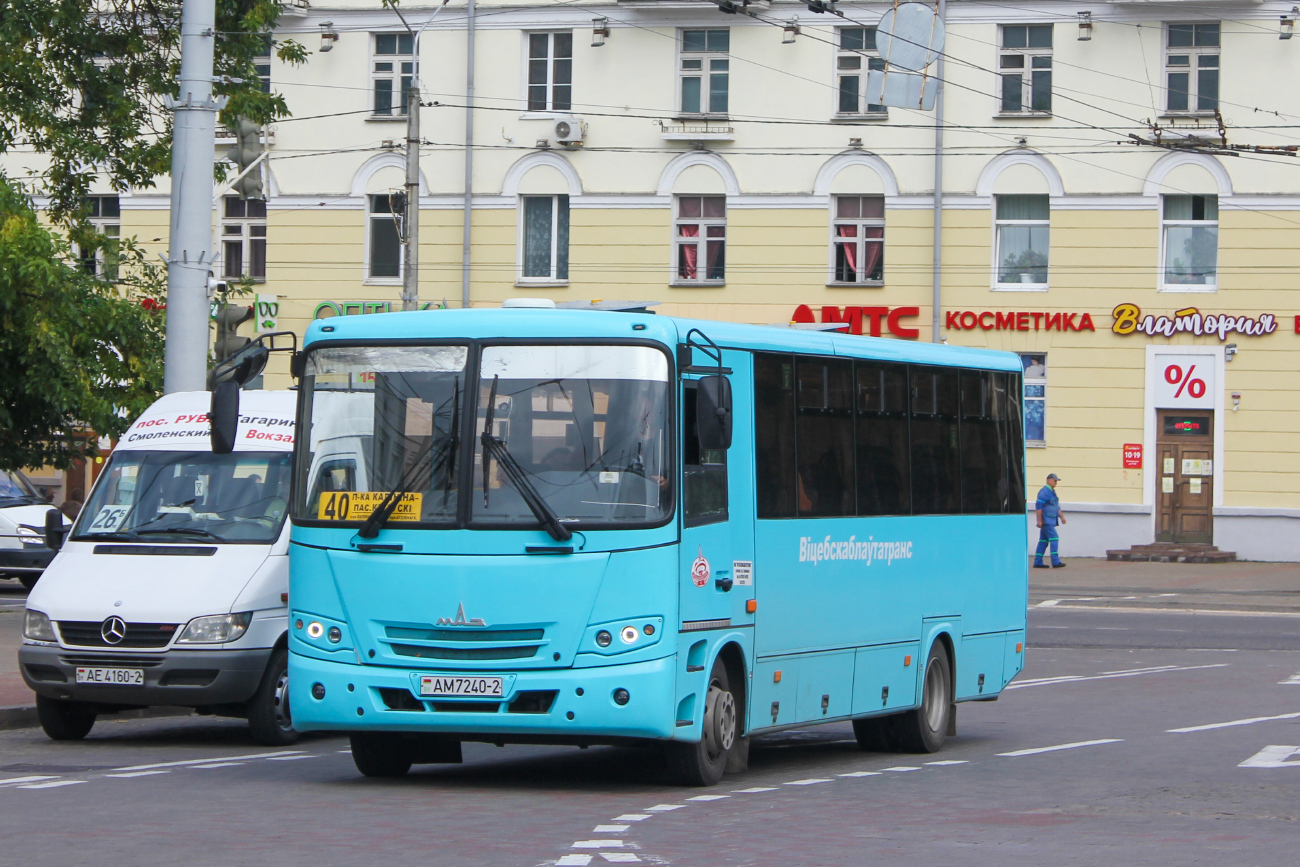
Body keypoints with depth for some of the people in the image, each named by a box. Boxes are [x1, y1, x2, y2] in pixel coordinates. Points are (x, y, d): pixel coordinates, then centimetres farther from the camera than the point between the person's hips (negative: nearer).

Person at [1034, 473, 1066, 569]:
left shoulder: (1052, 492, 19)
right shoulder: (1044, 492, -13)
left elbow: (1057, 506, 27)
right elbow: (1039, 506, -18)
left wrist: (1061, 517, 20)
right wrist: (1039, 520, -20)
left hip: (1050, 521, 10)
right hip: (1046, 520, -10)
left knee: (1043, 541, 9)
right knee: (1054, 538, -13)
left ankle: (1038, 562, 10)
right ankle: (1055, 562, -16)